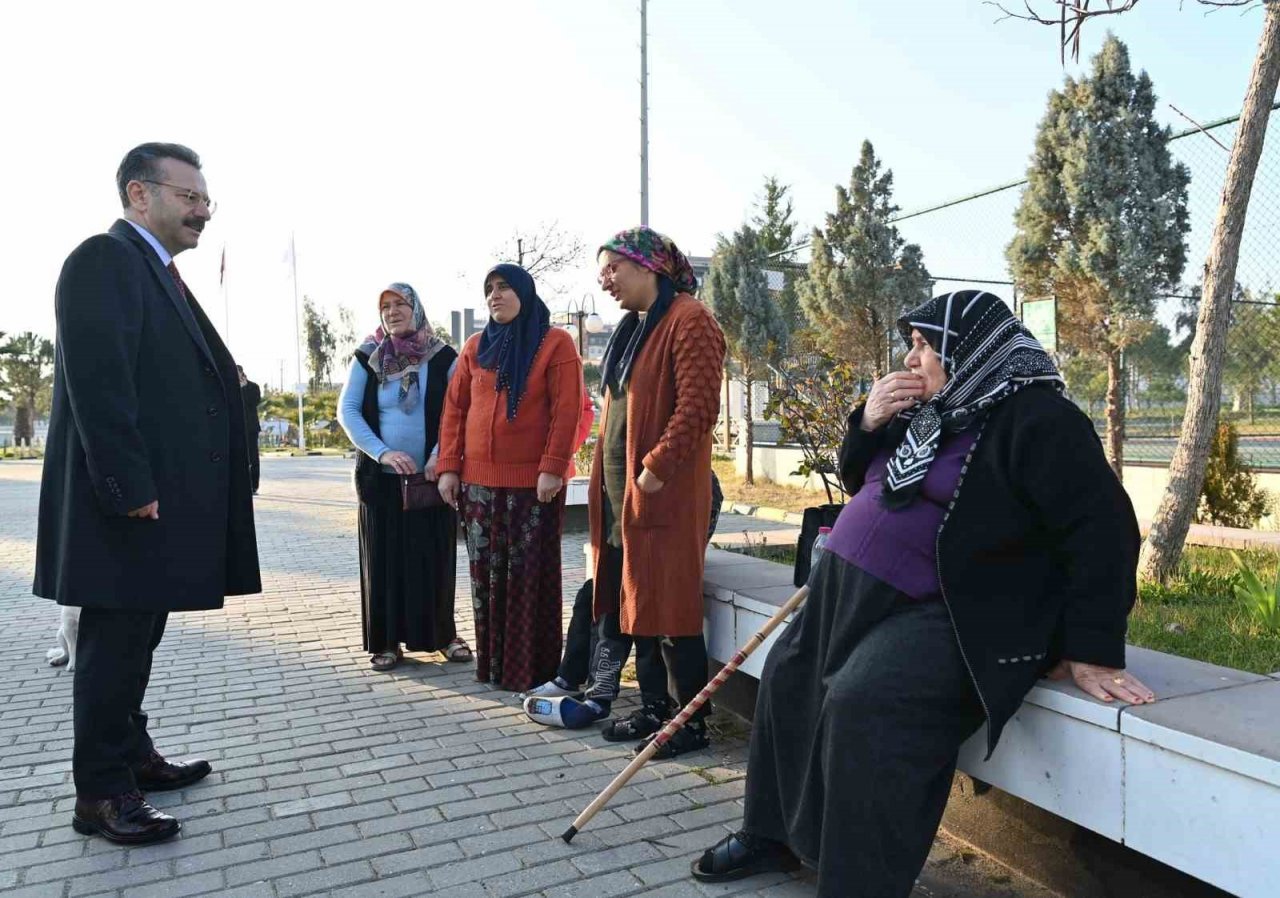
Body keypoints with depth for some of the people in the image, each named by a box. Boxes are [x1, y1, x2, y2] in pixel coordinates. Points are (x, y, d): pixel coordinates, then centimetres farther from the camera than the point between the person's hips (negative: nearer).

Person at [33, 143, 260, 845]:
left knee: (137, 636, 19)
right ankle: (100, 794, 13)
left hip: (164, 498, 10)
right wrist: (130, 490, -23)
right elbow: (97, 383, -21)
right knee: (115, 642, 0)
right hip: (132, 500, -10)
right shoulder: (104, 259, -12)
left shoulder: (159, 274, 18)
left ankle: (132, 755, 33)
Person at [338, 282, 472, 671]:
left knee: (436, 555, 4)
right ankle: (387, 640, 14)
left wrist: (440, 455, -17)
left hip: (432, 476, -1)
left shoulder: (443, 358, 0)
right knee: (384, 557, 4)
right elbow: (347, 410, -2)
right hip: (381, 477, 1)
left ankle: (443, 633, 17)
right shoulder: (367, 358, 4)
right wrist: (382, 452, -14)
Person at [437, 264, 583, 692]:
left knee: (531, 572, 1)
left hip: (533, 481, -4)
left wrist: (552, 468, -15)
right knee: (485, 572, 8)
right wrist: (449, 467, 4)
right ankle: (491, 661, 19)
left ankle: (532, 667, 10)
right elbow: (454, 408, 11)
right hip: (478, 480, 5)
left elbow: (566, 411, -8)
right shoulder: (476, 347, 13)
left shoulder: (555, 343, -1)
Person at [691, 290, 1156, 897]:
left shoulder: (1037, 418, -13)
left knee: (864, 705, -30)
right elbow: (859, 484, 20)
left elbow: (1100, 529, -17)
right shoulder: (930, 411, 12)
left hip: (945, 616, -9)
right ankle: (774, 835, 31)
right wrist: (869, 424, -1)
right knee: (787, 681, 14)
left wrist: (1091, 653, -19)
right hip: (854, 594, 10)